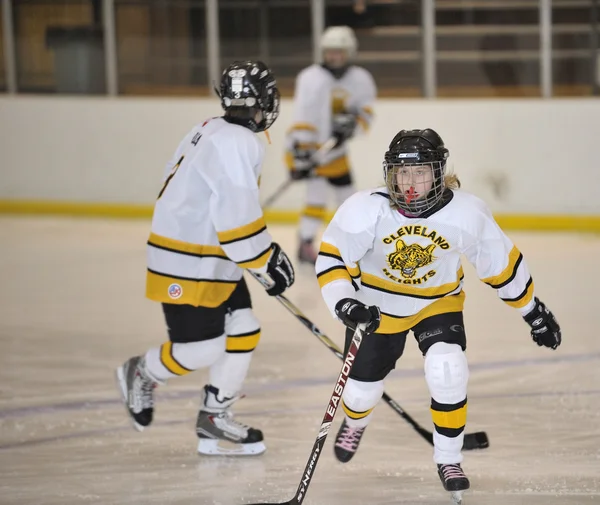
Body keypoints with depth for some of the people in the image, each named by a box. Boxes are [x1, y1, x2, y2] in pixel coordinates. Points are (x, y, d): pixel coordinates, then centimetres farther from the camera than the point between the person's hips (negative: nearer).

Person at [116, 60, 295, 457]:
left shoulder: (212, 131, 10)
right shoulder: (238, 143, -22)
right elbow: (237, 214, -28)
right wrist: (267, 258, -19)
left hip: (211, 257, 10)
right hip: (187, 266, -10)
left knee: (243, 331, 7)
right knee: (202, 349, -3)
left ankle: (215, 421, 13)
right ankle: (142, 374, 22)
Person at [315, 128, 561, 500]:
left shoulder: (467, 213, -26)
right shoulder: (367, 209, -29)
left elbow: (502, 263, -11)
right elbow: (332, 256, -24)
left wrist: (534, 312, -2)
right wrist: (343, 303, -41)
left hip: (437, 302, 0)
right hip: (377, 304, 0)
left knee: (448, 374, -21)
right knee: (363, 384, 9)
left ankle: (449, 459, 2)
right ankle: (355, 423, 49)